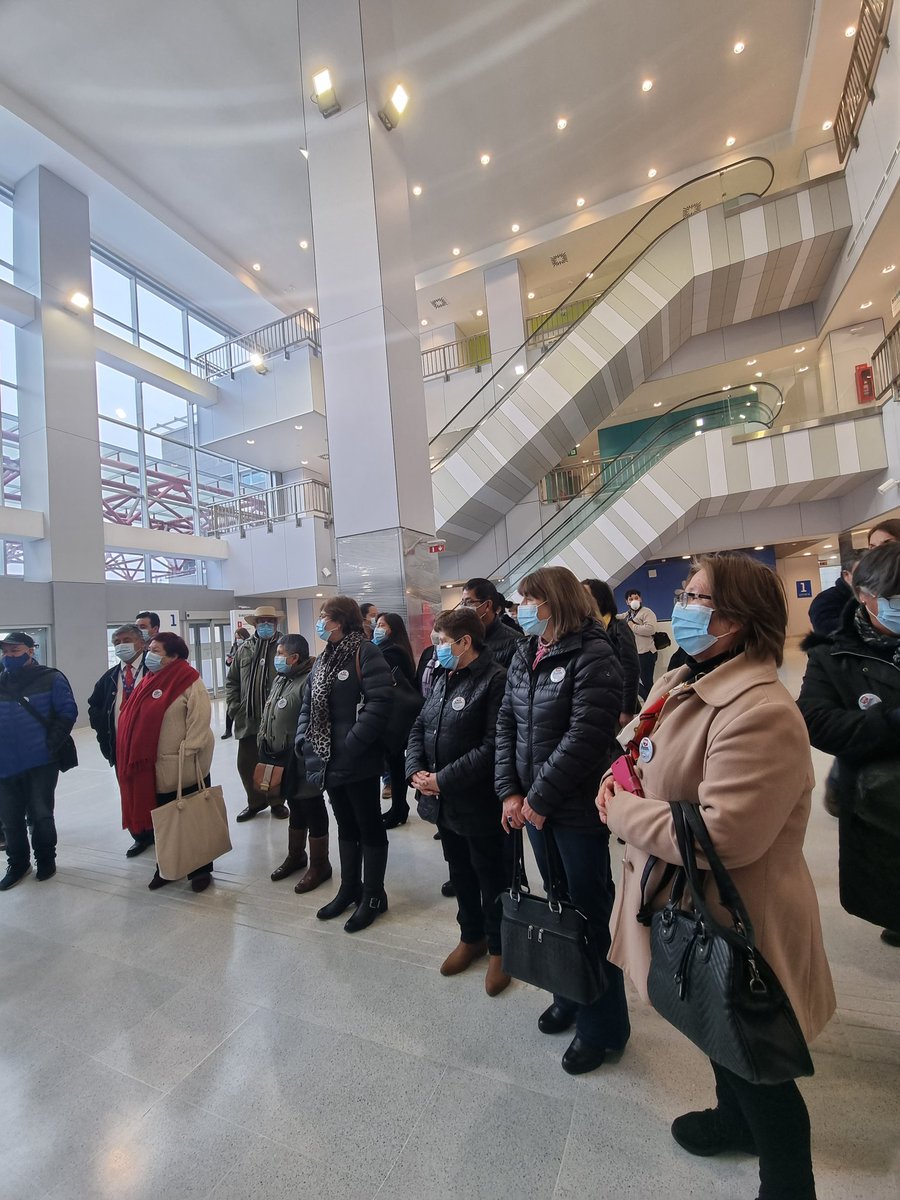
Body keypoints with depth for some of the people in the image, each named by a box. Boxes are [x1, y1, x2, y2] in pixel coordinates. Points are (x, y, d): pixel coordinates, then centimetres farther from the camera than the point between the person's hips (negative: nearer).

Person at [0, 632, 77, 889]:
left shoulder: (51, 679, -6)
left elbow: (67, 712, -8)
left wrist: (51, 744, -13)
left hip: (41, 763, -4)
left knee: (40, 815, 8)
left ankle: (45, 860, 28)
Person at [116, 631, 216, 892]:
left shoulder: (189, 682, -14)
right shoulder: (149, 681, 10)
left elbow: (199, 723, -19)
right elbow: (135, 719, 16)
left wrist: (185, 754, -22)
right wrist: (136, 758, 10)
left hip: (185, 769, -7)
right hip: (154, 767, 7)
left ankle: (201, 870, 23)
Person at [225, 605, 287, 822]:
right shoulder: (244, 649, 9)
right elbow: (232, 681, 13)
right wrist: (233, 707, 3)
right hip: (248, 719, 4)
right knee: (246, 764, 12)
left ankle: (277, 802, 29)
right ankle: (256, 802, 33)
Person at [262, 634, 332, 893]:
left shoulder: (309, 681, -22)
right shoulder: (281, 679, 10)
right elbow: (269, 718, 19)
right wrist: (266, 750, 17)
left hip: (302, 764, -9)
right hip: (283, 762, 9)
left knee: (313, 813, 7)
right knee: (295, 810, 24)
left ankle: (319, 865, 22)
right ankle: (295, 856, 41)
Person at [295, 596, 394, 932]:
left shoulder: (365, 653, -14)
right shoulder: (323, 659, 12)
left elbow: (378, 705, -23)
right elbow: (307, 705, 17)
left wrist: (349, 747, -22)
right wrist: (304, 741, 3)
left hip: (358, 763, -8)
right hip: (329, 763, 8)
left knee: (369, 827, 10)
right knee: (345, 826, 22)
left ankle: (373, 896, 27)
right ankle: (349, 889, 39)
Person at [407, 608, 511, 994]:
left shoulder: (495, 680, -19)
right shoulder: (442, 679, 8)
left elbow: (493, 746, -25)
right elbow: (419, 727, 11)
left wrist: (443, 779, -21)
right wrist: (416, 770, -6)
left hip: (481, 802, -7)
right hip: (445, 802, 8)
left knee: (492, 878, 13)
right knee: (460, 874, 23)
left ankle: (498, 948, 35)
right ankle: (471, 937, 45)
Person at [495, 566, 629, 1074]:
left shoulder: (593, 657, -17)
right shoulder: (525, 655, 6)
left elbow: (584, 737, -23)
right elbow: (507, 724, 5)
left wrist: (538, 798, -17)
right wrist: (511, 791, -3)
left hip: (578, 809, -7)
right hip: (533, 805, 7)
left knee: (589, 914, 10)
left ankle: (603, 1027, 33)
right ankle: (571, 997, 45)